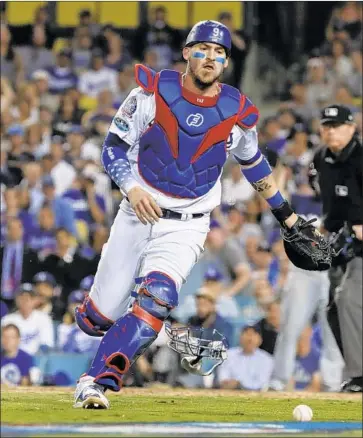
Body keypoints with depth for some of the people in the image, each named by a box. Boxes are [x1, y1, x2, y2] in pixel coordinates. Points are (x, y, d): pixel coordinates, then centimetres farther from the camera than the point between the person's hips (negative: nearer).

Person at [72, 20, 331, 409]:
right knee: (97, 320, 2)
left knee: (156, 298, -27)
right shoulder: (152, 92, -7)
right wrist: (132, 188, -22)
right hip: (137, 214, 0)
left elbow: (254, 165, 15)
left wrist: (288, 217, 22)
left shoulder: (237, 113, -3)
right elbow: (113, 148, -3)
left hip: (185, 228, 0)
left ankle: (98, 380, -23)